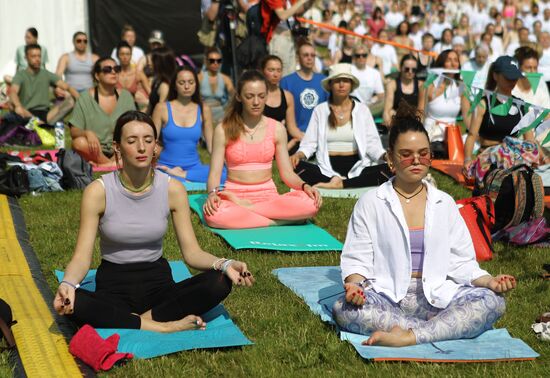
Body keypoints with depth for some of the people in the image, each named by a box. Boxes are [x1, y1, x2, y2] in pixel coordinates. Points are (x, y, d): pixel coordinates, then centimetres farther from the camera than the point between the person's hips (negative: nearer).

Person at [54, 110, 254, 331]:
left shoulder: (173, 190, -6)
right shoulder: (98, 191, -11)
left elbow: (192, 252, -5)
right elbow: (82, 256, -13)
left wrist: (225, 265, -26)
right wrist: (68, 283, -36)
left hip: (158, 282, 2)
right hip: (113, 286, -2)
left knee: (220, 282, -25)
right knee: (73, 303, -36)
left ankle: (144, 319, -22)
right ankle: (162, 326, -27)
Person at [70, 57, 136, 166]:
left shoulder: (126, 96, 8)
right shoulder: (85, 98, -1)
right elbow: (74, 131, -4)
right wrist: (87, 133, -26)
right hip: (95, 151, -2)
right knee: (80, 143, -35)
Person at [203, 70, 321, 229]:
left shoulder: (277, 129, 7)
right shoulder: (224, 130, 1)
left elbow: (287, 172, 7)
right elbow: (215, 173, -2)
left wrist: (304, 186, -14)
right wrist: (213, 194, -24)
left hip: (268, 195, 3)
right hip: (234, 196, -2)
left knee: (310, 203, -29)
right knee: (213, 214, -39)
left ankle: (243, 207, -18)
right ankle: (276, 221, -22)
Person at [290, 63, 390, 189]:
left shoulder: (362, 109, 9)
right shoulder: (320, 110, 11)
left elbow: (372, 143, 4)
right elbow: (309, 143, 5)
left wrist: (386, 156, -17)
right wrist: (298, 155, -17)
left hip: (356, 166, 1)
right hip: (328, 168, 0)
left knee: (389, 169, -29)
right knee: (297, 167, -29)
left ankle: (340, 183, -31)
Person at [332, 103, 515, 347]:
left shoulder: (444, 203, 14)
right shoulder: (370, 203, 7)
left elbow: (461, 262, 11)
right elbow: (356, 260, 2)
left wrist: (488, 281, -8)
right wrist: (354, 285, -20)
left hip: (436, 297, 2)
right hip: (386, 298, -2)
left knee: (492, 302, -24)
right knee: (343, 309, -34)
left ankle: (408, 336, -36)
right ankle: (444, 329, -31)